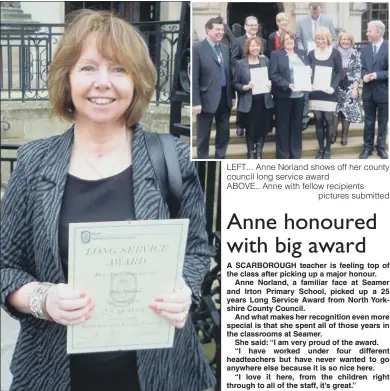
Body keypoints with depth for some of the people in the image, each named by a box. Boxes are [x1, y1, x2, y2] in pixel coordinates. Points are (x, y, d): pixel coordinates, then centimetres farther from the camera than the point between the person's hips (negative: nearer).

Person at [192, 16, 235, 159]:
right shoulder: (198, 48, -10)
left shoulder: (225, 48, 10)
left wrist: (232, 95, 12)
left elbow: (229, 74, 15)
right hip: (207, 99, -6)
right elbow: (194, 78, -13)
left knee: (224, 133, 14)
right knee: (203, 136, 5)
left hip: (224, 98, 6)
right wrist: (195, 102, -17)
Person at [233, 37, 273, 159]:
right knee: (250, 129, 4)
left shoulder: (265, 61, 5)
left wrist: (270, 84, -8)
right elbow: (235, 83, -2)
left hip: (264, 101, 3)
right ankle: (251, 154, 17)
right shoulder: (240, 63, -3)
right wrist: (245, 87, -19)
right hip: (248, 102, -3)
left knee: (262, 128, 7)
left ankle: (259, 154, 20)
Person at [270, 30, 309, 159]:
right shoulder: (276, 54, -1)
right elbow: (273, 75, -9)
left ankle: (296, 155, 19)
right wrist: (287, 85, -22)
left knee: (297, 125, 11)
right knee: (283, 126, 2)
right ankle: (283, 156, 9)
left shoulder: (302, 53, 13)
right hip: (283, 95, -4)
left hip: (299, 94, 4)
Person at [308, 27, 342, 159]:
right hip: (315, 93, 3)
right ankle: (320, 148, 17)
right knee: (318, 121, 7)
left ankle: (328, 149, 12)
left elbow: (339, 73, -1)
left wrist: (333, 87, -16)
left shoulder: (335, 53, -2)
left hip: (328, 92, -2)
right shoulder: (312, 54, 6)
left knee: (329, 120, 1)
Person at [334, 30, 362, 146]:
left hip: (349, 88, 0)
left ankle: (344, 135, 13)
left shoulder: (355, 54, 1)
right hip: (335, 87, 0)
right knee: (334, 110, -2)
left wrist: (355, 89, -8)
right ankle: (333, 133, 10)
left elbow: (358, 72, -2)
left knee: (347, 110, 3)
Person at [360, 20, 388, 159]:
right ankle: (368, 147, 21)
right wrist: (364, 76, -13)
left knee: (383, 122, 9)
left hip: (383, 92, -3)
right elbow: (362, 68, 8)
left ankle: (381, 148, 21)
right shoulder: (365, 49, 7)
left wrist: (377, 75, -23)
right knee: (368, 122, 11)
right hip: (368, 92, 4)